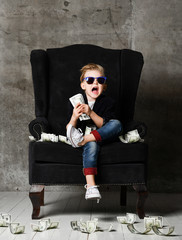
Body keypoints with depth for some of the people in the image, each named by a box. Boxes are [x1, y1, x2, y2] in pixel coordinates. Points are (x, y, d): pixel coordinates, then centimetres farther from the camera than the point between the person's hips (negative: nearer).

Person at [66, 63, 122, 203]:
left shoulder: (108, 102, 2)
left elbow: (105, 125, -10)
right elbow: (69, 130, -1)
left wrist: (91, 113, -24)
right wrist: (74, 118, -23)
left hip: (103, 136, 1)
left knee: (117, 124, -28)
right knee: (91, 145, -38)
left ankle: (83, 140, -37)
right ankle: (91, 186, -49)